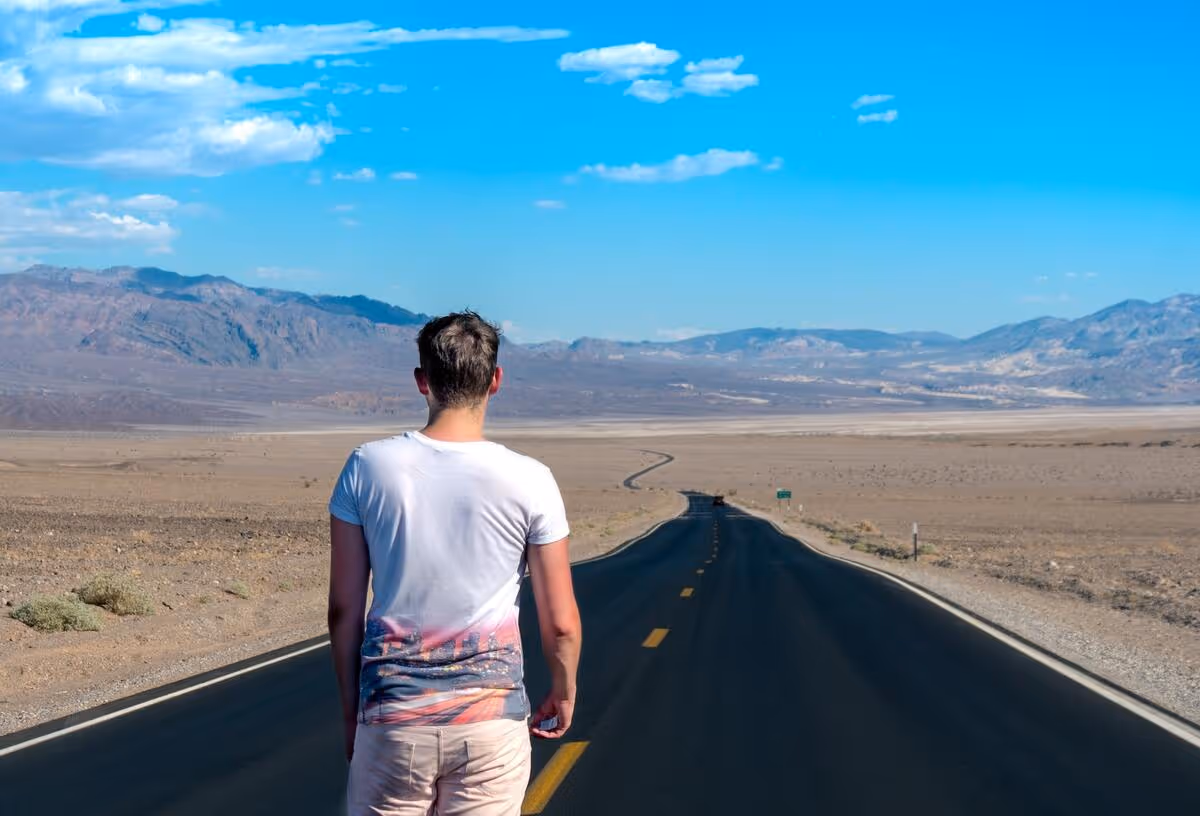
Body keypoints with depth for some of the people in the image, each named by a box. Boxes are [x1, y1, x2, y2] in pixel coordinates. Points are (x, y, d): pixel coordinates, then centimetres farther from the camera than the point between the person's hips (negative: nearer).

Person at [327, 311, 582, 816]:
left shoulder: (368, 468, -4)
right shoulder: (529, 481, -7)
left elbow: (343, 610, 0)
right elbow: (560, 623, -1)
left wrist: (351, 707, 13)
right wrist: (563, 692, 18)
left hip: (392, 719, 1)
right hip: (490, 721, 0)